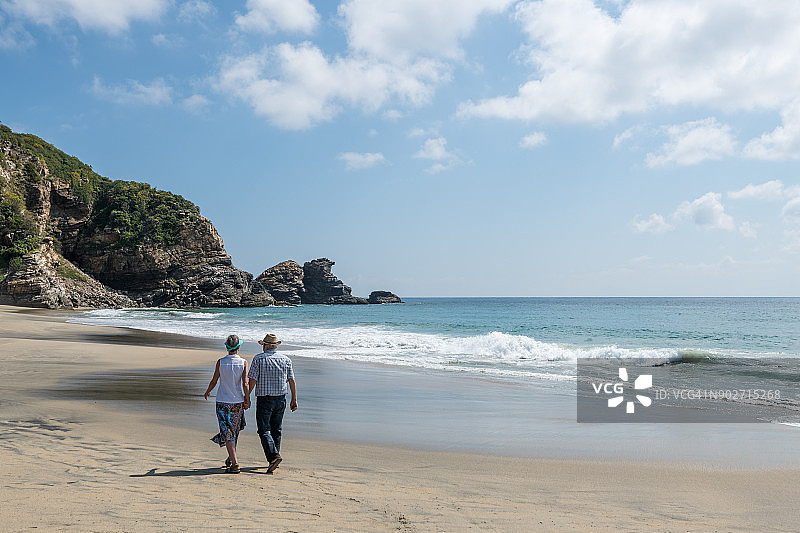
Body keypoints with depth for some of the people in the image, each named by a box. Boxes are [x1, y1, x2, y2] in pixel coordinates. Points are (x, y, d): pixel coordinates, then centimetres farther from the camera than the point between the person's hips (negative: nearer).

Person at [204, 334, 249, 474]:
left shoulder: (221, 362, -7)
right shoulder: (243, 363, -7)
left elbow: (214, 381, 1)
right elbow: (245, 384, -10)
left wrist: (207, 393, 20)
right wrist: (247, 400, 1)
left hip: (223, 402, -1)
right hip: (238, 402, 2)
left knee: (227, 433, 0)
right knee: (234, 431, 20)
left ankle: (234, 463, -8)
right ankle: (231, 458, 30)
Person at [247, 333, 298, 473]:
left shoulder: (258, 359, -6)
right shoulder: (286, 360, 5)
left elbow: (252, 380, -10)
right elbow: (292, 380, 2)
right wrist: (294, 400, 6)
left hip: (264, 400, -4)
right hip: (281, 399, 4)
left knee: (264, 431, -3)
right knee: (276, 430, 14)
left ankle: (274, 456, -20)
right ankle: (274, 457, 19)